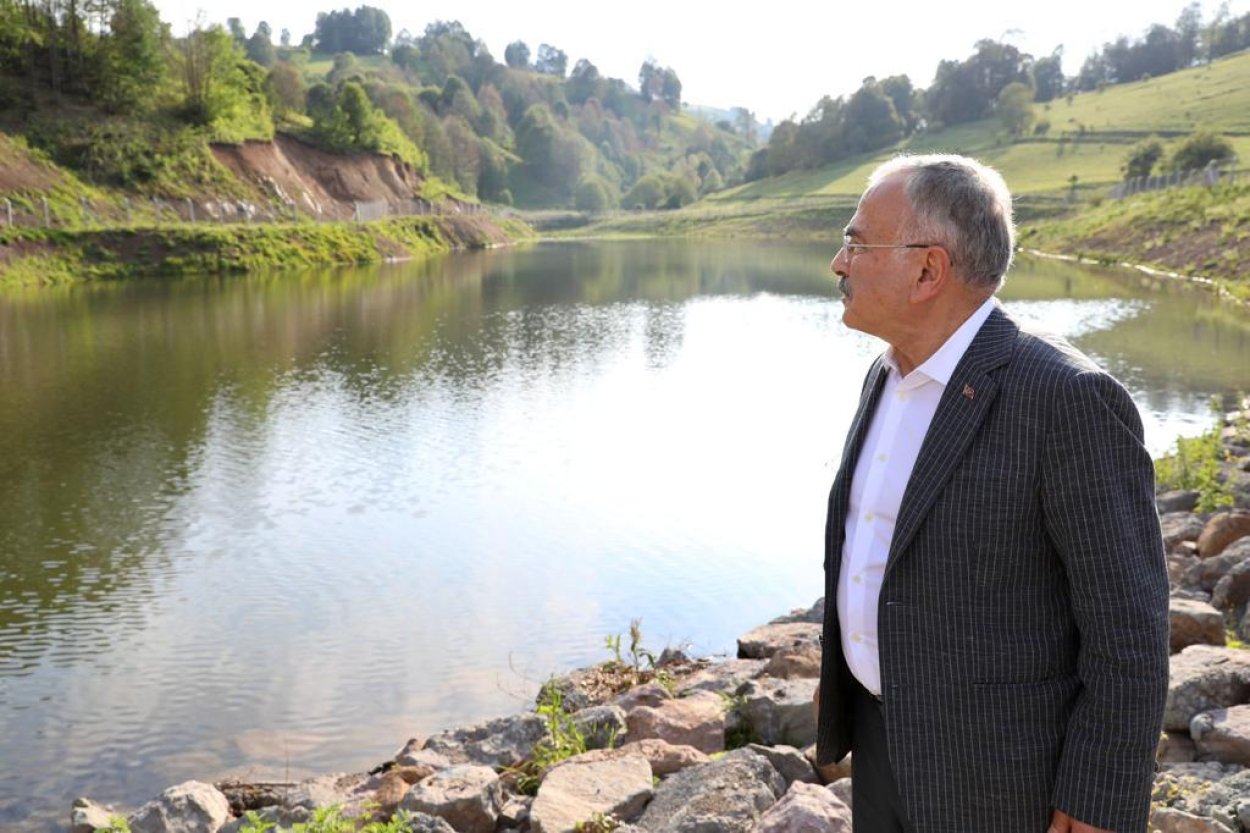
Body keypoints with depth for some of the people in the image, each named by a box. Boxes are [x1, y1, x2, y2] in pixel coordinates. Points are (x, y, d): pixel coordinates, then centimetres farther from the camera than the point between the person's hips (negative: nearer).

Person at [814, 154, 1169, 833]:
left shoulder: (1067, 397, -22)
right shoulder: (890, 374, 3)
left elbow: (1126, 624, -19)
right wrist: (846, 671, 20)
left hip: (998, 771, -7)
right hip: (886, 732, 7)